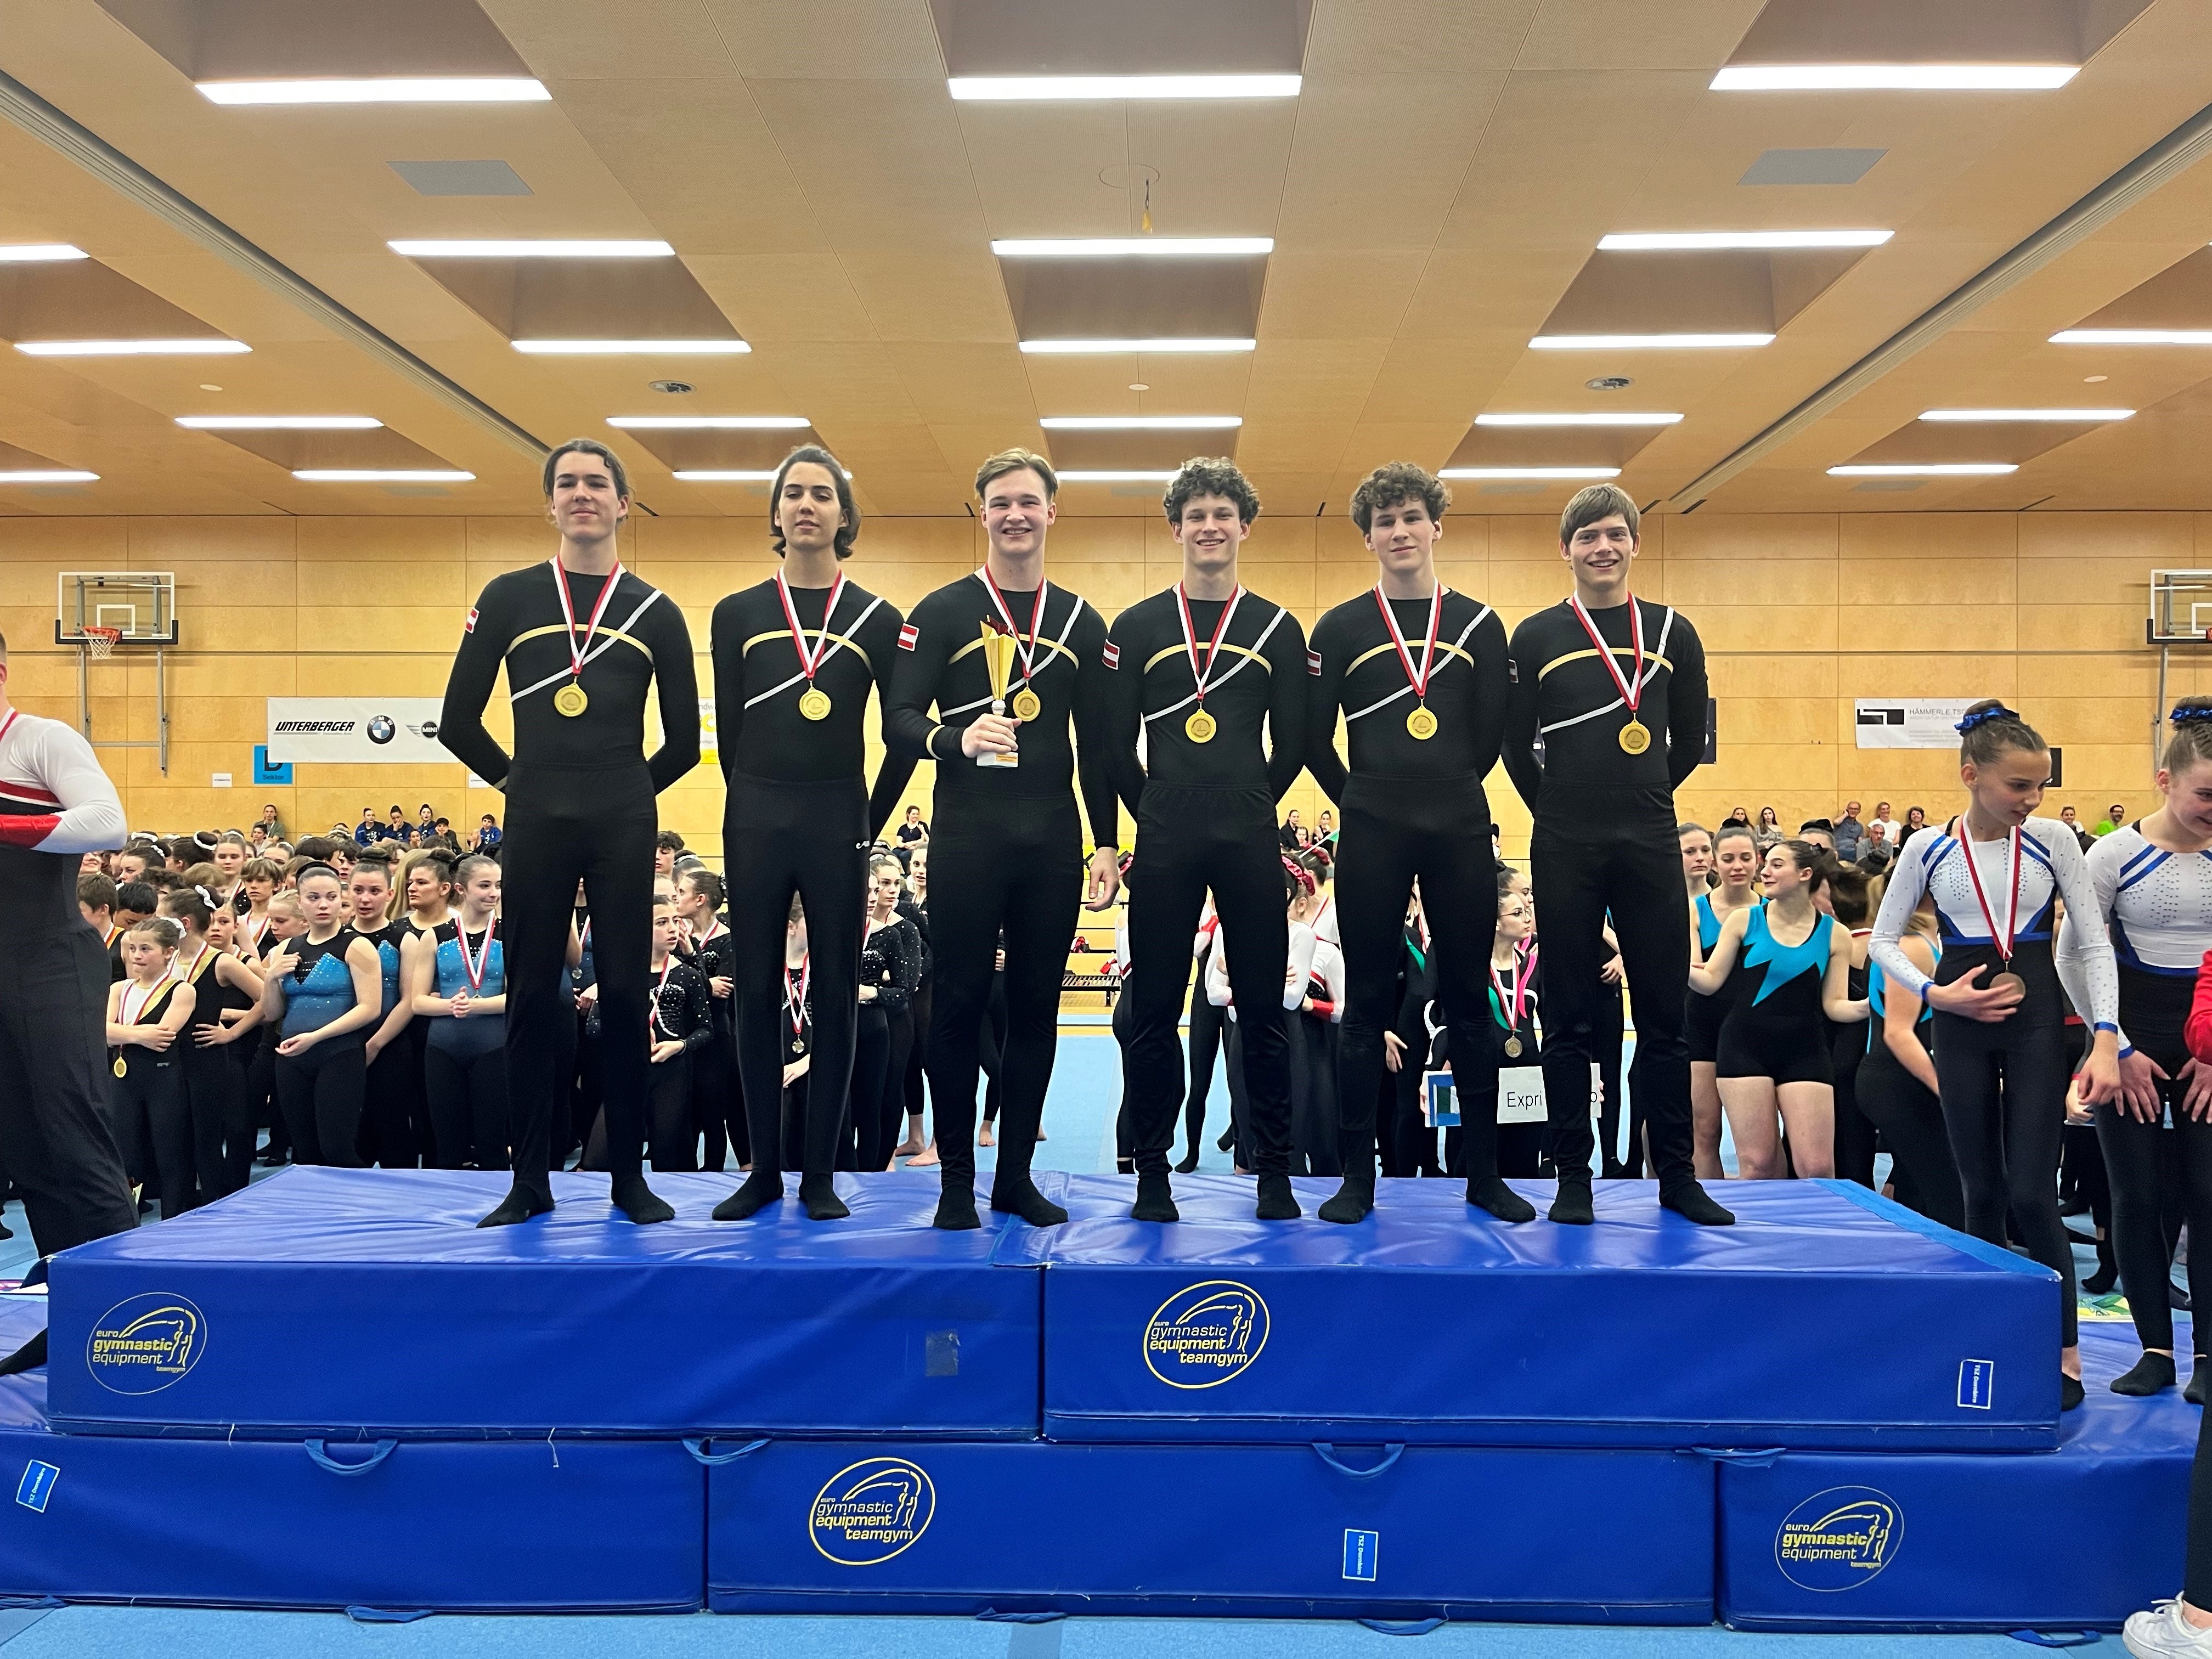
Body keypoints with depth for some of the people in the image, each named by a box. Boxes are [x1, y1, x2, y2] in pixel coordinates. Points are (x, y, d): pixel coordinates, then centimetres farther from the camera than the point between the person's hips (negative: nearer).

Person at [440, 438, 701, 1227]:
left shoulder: (655, 612, 8)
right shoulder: (509, 598, 7)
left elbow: (683, 741, 10)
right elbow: (459, 723, 6)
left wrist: (630, 793, 9)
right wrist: (519, 779, 9)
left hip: (625, 826, 0)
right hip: (536, 824, 0)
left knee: (624, 994, 2)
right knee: (533, 997, 3)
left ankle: (629, 1176, 11)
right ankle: (529, 1181, 12)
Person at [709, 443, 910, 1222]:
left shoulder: (878, 619, 4)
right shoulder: (737, 614, 7)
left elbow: (902, 737, 6)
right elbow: (729, 732, 9)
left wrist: (868, 824, 5)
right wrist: (759, 809, 9)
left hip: (840, 826, -1)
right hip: (755, 825, 1)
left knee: (835, 998, 3)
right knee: (757, 994, 5)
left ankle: (820, 1174, 13)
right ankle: (763, 1170, 17)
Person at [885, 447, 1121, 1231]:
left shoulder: (1082, 623, 12)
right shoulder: (941, 613, 2)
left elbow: (1099, 745, 12)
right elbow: (899, 720, -4)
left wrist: (1107, 842, 7)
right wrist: (955, 738, -25)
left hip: (1052, 841, 3)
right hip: (967, 836, -3)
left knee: (1036, 1005, 7)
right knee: (960, 1002, 0)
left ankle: (1016, 1175, 18)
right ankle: (956, 1178, 11)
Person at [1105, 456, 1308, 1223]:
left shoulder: (1278, 628, 9)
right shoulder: (1136, 627, 7)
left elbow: (1291, 742, 9)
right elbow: (1117, 741, 6)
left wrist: (1249, 809, 8)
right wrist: (1156, 812, 5)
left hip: (1252, 840, 1)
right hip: (1165, 841, 0)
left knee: (1263, 1007, 4)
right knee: (1154, 1009, 3)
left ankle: (1274, 1172, 15)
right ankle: (1152, 1171, 14)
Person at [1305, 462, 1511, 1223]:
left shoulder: (1478, 624, 9)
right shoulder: (1341, 628, 4)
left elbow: (1493, 732, 9)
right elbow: (1315, 739, 3)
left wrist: (1449, 797, 10)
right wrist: (1362, 802, 7)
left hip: (1461, 831, 2)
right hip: (1371, 834, -1)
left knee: (1470, 1002, 7)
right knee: (1368, 1004, 2)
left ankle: (1485, 1174, 17)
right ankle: (1357, 1176, 12)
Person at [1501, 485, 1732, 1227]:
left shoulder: (1673, 632, 8)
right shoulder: (1535, 636, 3)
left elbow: (1689, 741, 13)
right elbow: (1517, 745, 6)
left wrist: (1639, 803, 12)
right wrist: (1560, 810, 8)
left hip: (1650, 845, 2)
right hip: (1565, 851, -1)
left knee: (1664, 1013, 5)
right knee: (1571, 1018, 3)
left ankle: (1677, 1175, 15)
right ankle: (1574, 1177, 11)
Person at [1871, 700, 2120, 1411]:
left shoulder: (2052, 839, -2)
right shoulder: (1928, 849, -1)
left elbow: (2094, 943, -2)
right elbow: (1884, 940, 5)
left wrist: (2106, 1038, -11)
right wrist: (1934, 993, -11)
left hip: (2037, 1022, -1)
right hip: (1962, 1028, 1)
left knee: (2032, 1194, -6)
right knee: (1982, 1192, 9)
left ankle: (2065, 1351, 9)